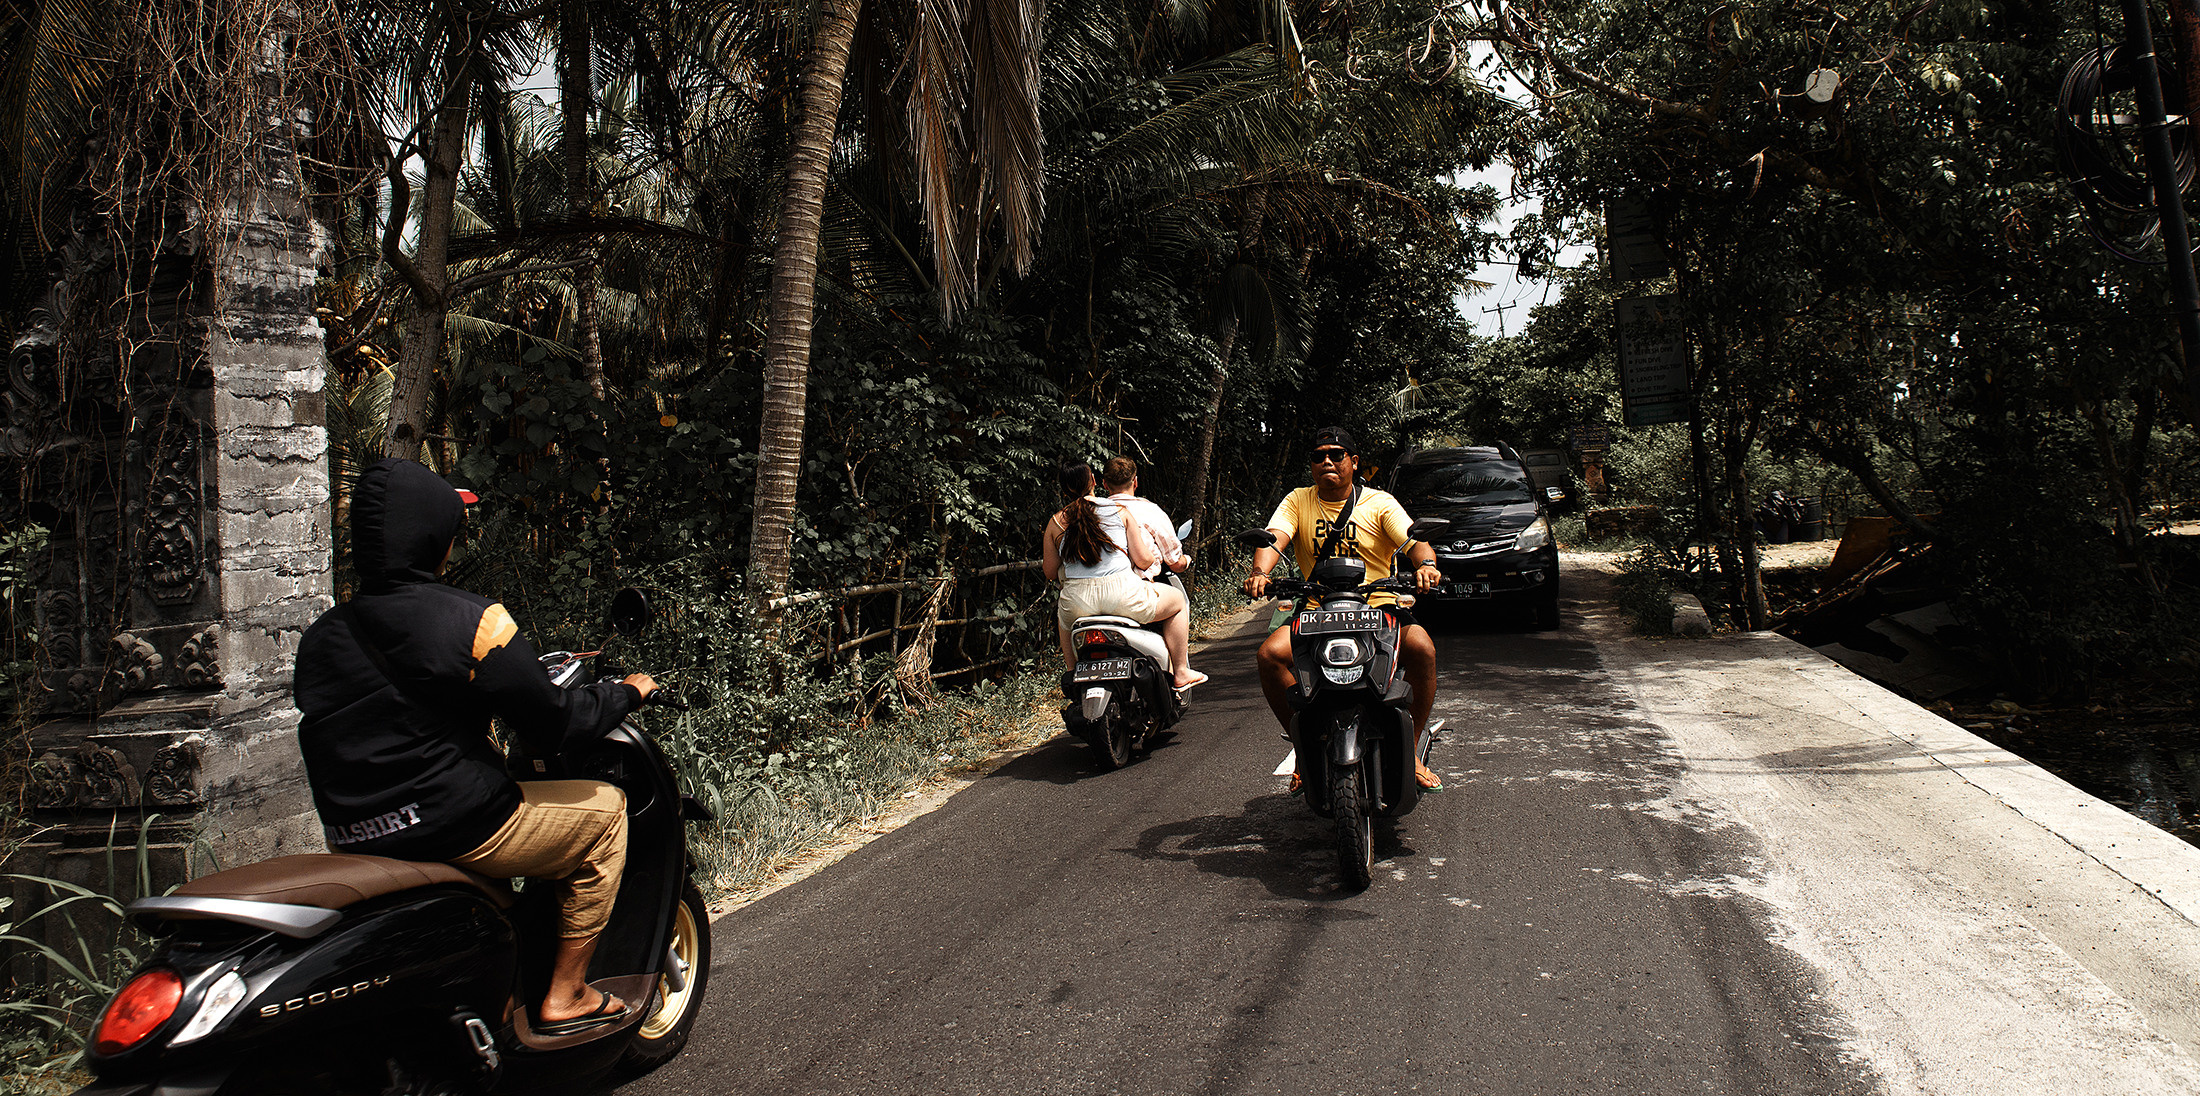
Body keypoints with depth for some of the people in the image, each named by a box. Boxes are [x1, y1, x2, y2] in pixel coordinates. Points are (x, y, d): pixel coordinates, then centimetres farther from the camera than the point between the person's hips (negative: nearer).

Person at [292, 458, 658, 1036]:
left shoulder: (319, 637, 5)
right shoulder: (470, 619, -15)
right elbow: (551, 728, -11)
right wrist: (626, 692, 7)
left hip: (352, 843, 8)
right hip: (453, 831, -7)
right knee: (603, 807, 11)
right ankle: (565, 995, 14)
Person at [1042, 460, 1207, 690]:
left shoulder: (1055, 523, 8)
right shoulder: (1119, 510, 6)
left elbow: (1051, 573, 14)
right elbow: (1143, 559, 3)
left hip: (1077, 600, 2)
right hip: (1122, 593, -2)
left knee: (1063, 618, 40)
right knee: (1177, 600, 23)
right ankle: (1181, 673, 23)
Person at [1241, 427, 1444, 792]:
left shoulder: (1379, 502, 7)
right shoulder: (1297, 501, 11)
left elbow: (1414, 542, -6)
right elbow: (1273, 538, -6)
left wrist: (1426, 563, -31)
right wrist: (1260, 572, -29)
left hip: (1379, 606, -1)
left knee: (1421, 648, -30)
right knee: (1271, 654, -25)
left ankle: (1413, 751, -10)